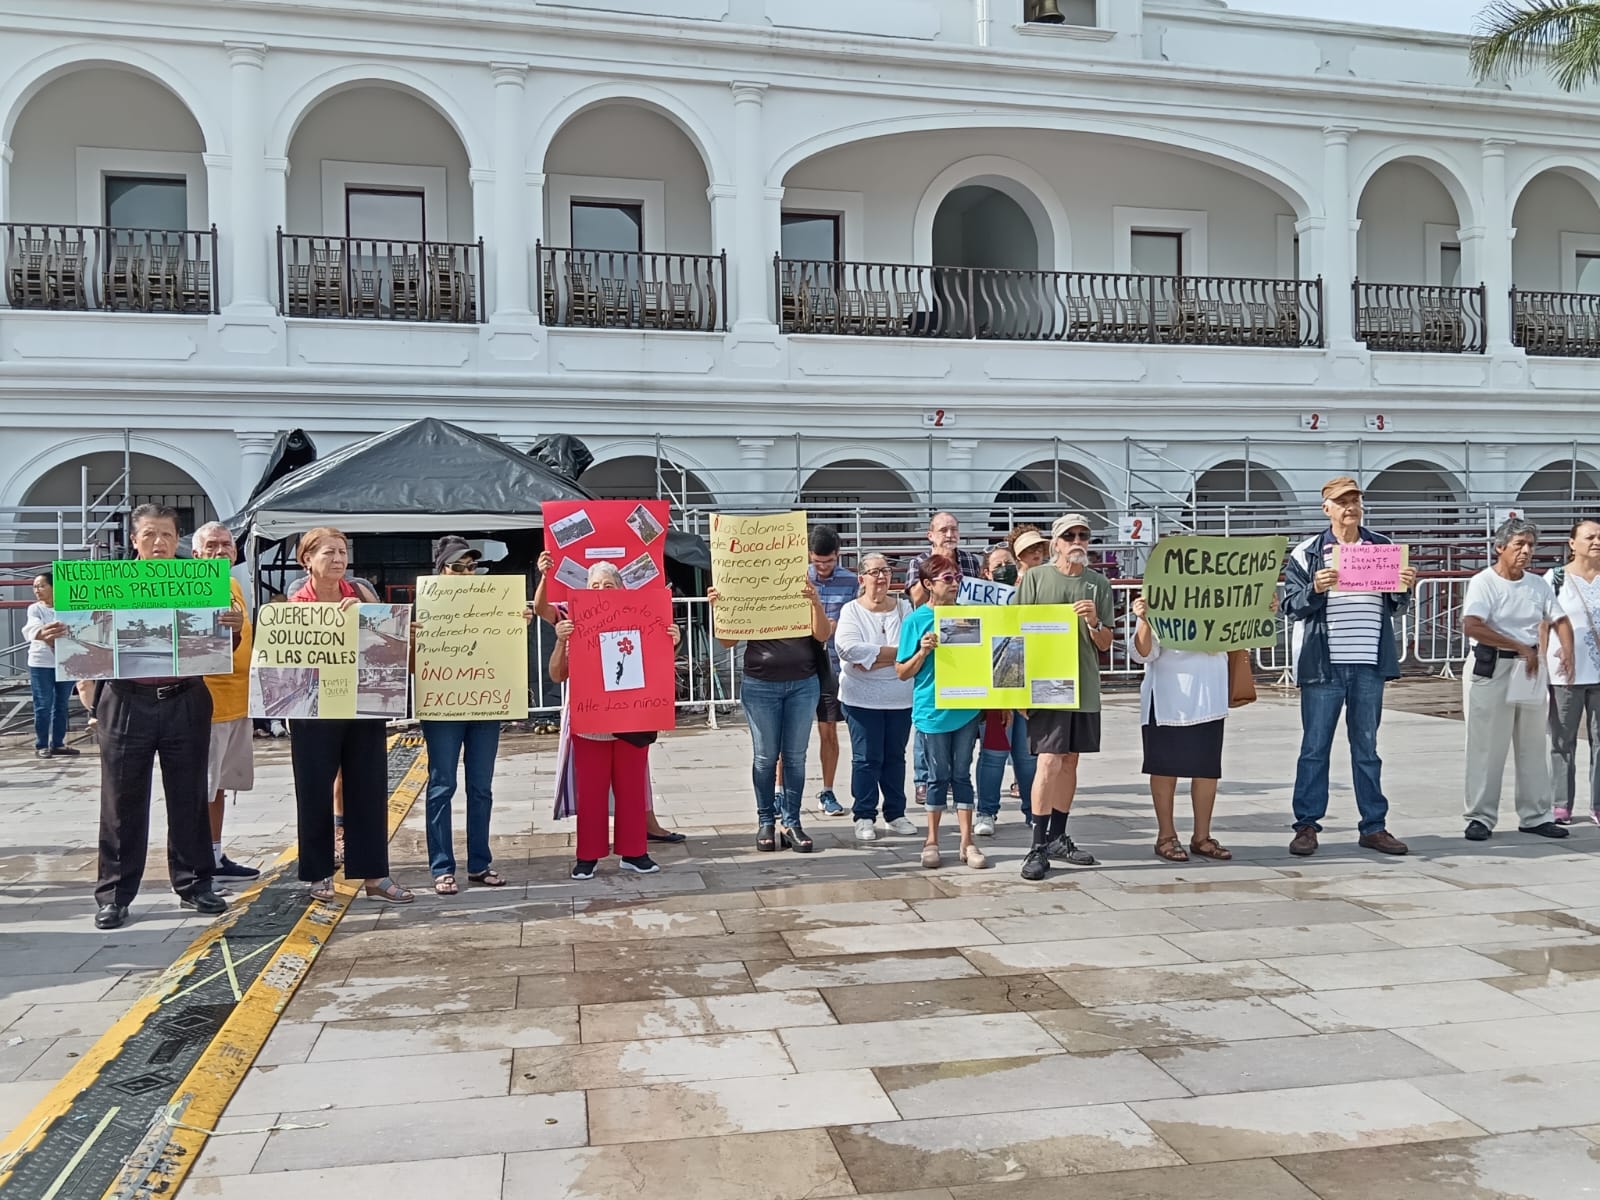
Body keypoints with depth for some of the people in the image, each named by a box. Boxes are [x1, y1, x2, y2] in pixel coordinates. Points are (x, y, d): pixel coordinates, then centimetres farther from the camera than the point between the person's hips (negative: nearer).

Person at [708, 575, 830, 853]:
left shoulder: (805, 594, 3)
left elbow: (822, 635, -8)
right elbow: (728, 640, 1)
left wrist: (816, 603, -24)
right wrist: (717, 608, -15)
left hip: (803, 685, 1)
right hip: (760, 686, -1)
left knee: (795, 757, 4)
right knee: (765, 756, 4)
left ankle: (791, 823, 10)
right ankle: (766, 822, 13)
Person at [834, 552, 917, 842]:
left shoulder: (904, 609, 6)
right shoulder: (851, 610, -1)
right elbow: (848, 647, -19)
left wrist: (872, 659, -16)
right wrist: (894, 652, -17)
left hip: (900, 696, 3)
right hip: (862, 697, -3)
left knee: (895, 756, 10)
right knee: (867, 758, 0)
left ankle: (896, 813, 20)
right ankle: (864, 816, 9)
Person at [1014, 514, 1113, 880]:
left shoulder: (1099, 583, 9)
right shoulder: (1035, 578, -2)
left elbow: (1105, 644, 9)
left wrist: (1094, 621, -12)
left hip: (1084, 686, 4)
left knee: (1070, 762, 10)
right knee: (1049, 761, -11)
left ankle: (1057, 839, 21)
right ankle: (1038, 847, -6)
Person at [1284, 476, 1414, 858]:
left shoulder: (1383, 548, 10)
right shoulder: (1307, 553, 0)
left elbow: (1394, 607, 15)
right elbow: (1291, 605, -3)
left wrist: (1403, 589, -5)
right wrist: (1315, 589, -20)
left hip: (1369, 664, 3)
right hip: (1323, 665, -3)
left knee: (1367, 748, 12)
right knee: (1315, 747, 2)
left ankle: (1374, 826, 19)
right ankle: (1306, 825, 10)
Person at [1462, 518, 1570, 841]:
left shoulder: (1538, 584, 9)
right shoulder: (1483, 582, -10)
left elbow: (1559, 619, 12)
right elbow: (1472, 627, -23)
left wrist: (1566, 648, -11)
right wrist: (1521, 648, -20)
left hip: (1530, 669, 6)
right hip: (1490, 669, -6)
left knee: (1533, 745, 11)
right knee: (1486, 746, -2)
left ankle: (1536, 815, 21)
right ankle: (1480, 817, 5)